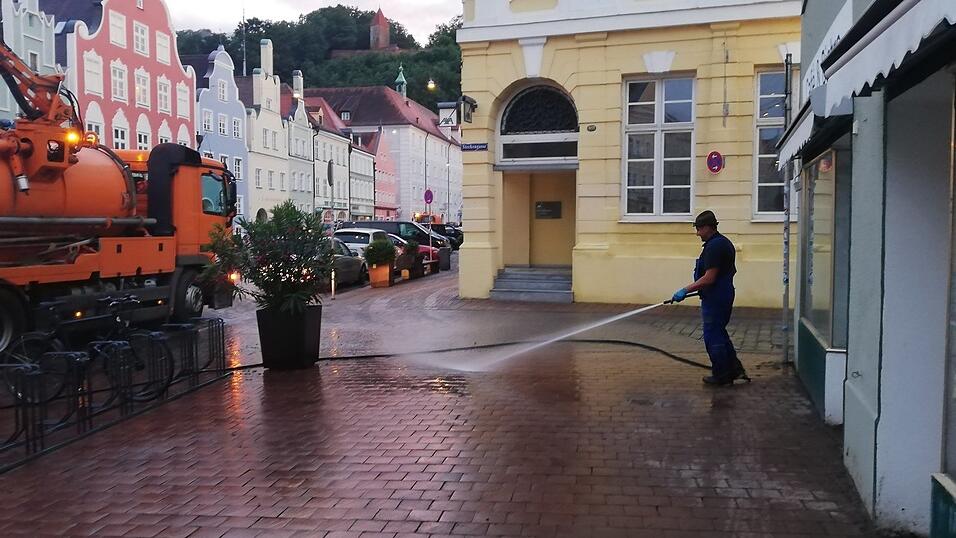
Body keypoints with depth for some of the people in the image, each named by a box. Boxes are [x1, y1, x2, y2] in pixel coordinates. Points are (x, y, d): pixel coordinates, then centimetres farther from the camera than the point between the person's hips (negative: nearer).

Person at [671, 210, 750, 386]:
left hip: (714, 299, -11)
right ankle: (735, 369, 21)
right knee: (720, 334, 19)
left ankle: (721, 375, 9)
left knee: (713, 337, 0)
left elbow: (709, 278, -25)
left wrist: (686, 290, -20)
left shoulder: (714, 246, -20)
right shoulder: (724, 243, 13)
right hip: (724, 296, 11)